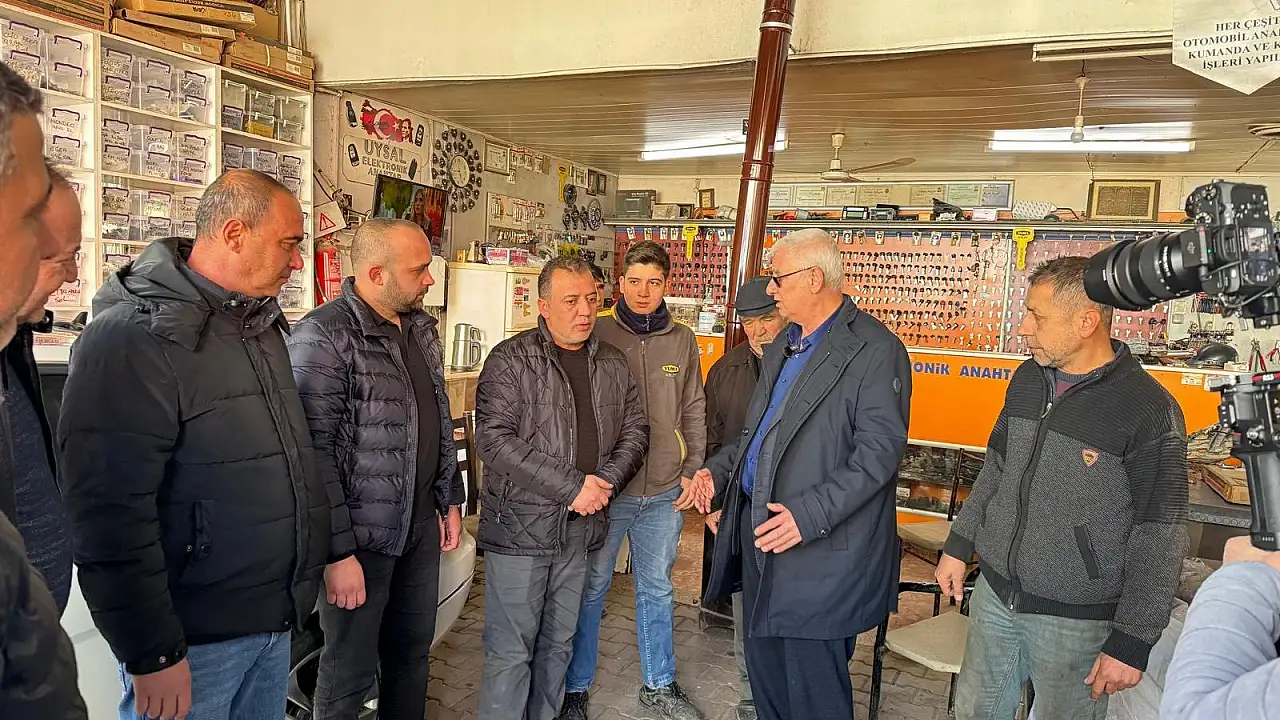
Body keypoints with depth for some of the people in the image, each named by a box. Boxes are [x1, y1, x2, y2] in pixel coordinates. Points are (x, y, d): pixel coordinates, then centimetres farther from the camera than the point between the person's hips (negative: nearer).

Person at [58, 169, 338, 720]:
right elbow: (111, 516, -22)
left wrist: (336, 544, 13)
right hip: (194, 639, -8)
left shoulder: (261, 324, 9)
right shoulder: (134, 337, -18)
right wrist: (153, 654, -19)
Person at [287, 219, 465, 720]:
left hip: (421, 526, 7)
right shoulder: (323, 337, -17)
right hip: (363, 537, -7)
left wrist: (450, 500, 16)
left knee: (413, 651, 20)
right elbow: (315, 450, -20)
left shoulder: (422, 326, 8)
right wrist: (338, 552, -20)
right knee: (351, 670, 10)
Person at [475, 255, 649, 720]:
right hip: (520, 528, -5)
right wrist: (572, 486, -21)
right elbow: (494, 439, -18)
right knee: (511, 651, 4)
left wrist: (607, 482, -9)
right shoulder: (511, 360, -9)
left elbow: (635, 430, 10)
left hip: (580, 527, 5)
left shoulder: (612, 363, 7)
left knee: (558, 646, 18)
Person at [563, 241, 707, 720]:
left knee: (657, 589, 18)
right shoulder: (597, 335, -8)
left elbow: (694, 411, 10)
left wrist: (692, 470, 5)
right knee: (591, 590, 11)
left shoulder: (682, 341, 3)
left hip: (665, 492, 4)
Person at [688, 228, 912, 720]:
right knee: (762, 663, 21)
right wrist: (718, 471, 6)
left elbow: (878, 452, -19)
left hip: (822, 549, -8)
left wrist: (810, 513, -26)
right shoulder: (782, 348, 15)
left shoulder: (875, 350, -13)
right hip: (760, 531, 8)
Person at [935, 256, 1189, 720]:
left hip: (1075, 620, -5)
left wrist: (1132, 642, -12)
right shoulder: (1026, 379, 1)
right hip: (994, 594, 6)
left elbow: (1159, 539, -14)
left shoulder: (1148, 410, -18)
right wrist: (959, 545, 13)